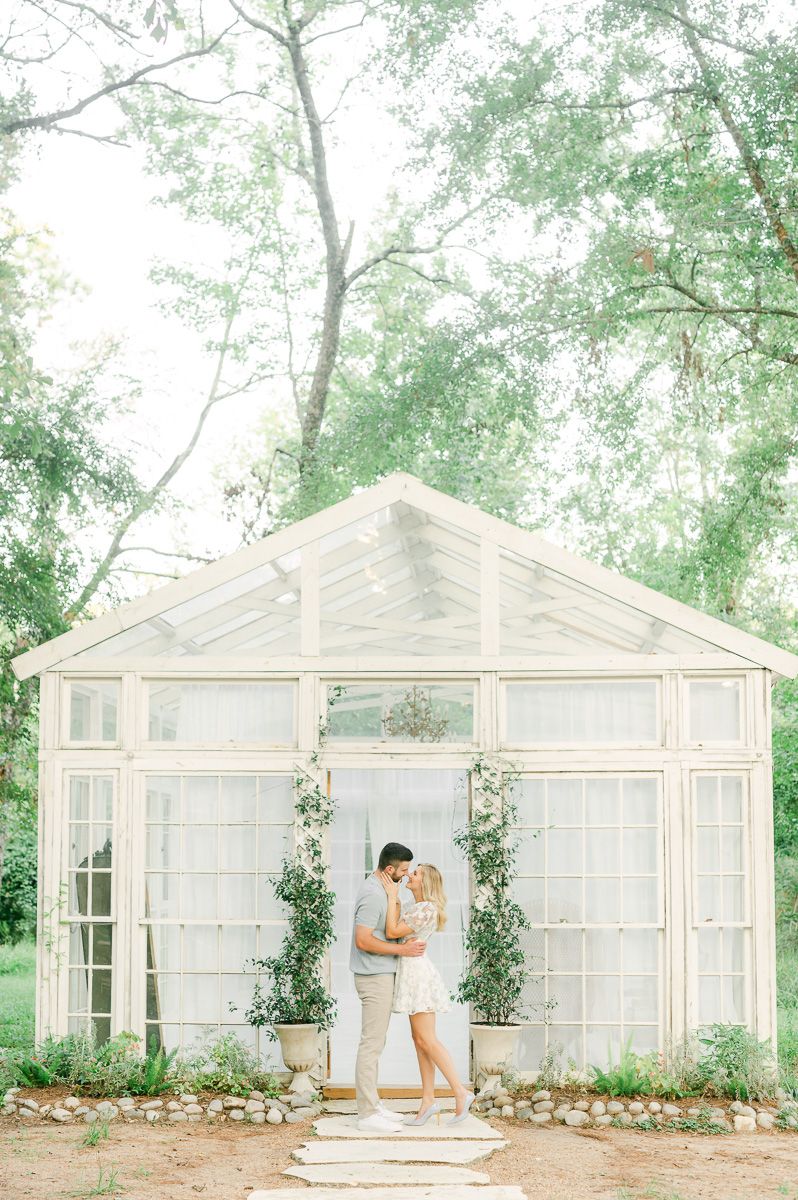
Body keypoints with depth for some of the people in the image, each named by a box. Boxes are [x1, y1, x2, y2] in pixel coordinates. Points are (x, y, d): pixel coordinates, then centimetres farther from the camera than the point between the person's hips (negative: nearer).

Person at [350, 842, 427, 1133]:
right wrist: (403, 950, -20)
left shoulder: (379, 888, 12)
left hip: (381, 975, 11)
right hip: (375, 976, -11)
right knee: (371, 1043, -8)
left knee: (374, 1042, 14)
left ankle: (372, 1105, 21)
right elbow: (363, 941, -24)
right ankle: (368, 1114, -6)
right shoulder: (373, 895, -20)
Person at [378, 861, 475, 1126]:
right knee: (420, 1039, 8)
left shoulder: (426, 909, -17)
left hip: (418, 973, -10)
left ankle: (461, 1093, -6)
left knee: (427, 1040, -8)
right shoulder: (415, 906, 14)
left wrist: (392, 896, -14)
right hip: (412, 974, 10)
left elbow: (392, 931, -19)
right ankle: (428, 1100, 8)